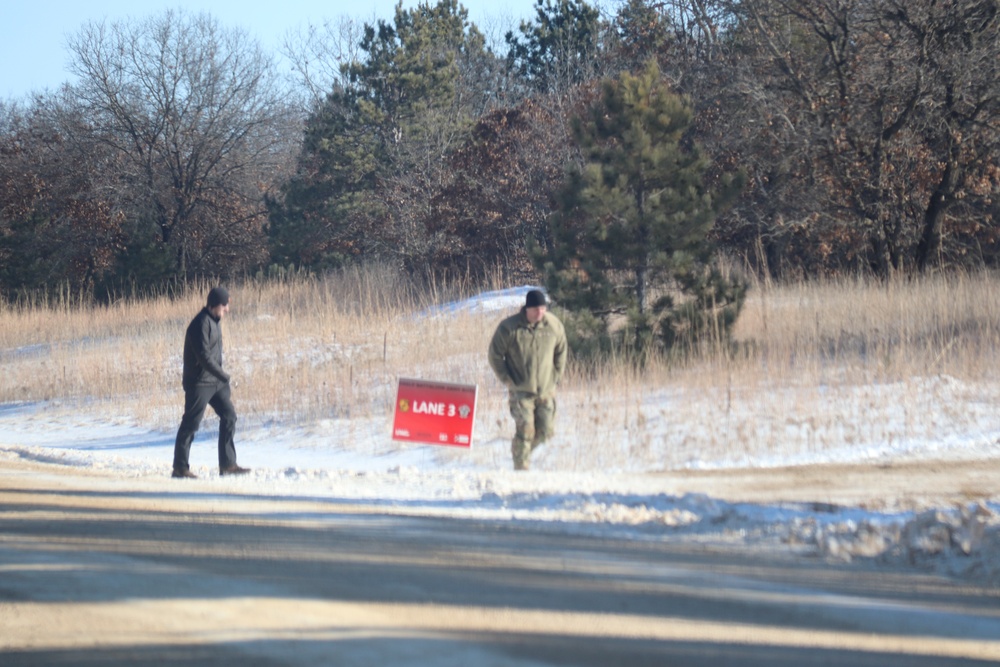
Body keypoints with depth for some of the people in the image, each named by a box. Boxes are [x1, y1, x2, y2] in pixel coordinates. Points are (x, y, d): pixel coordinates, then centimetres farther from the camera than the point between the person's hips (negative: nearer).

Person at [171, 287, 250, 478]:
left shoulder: (214, 321, 11)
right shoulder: (201, 324, -19)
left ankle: (227, 464, 8)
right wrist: (224, 376, -19)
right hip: (199, 382, -9)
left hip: (215, 381, 9)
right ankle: (180, 468, 5)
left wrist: (223, 378, 16)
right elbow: (204, 356, -24)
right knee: (190, 424, -2)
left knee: (229, 416, 4)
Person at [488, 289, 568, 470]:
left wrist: (556, 378, 9)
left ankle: (523, 451, 33)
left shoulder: (554, 325, -2)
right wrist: (507, 380, -5)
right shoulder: (509, 327, -12)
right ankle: (521, 469, -4)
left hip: (546, 389, 4)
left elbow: (561, 352, 14)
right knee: (525, 430, -13)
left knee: (546, 431, 4)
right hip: (521, 389, -4)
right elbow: (495, 355, -1)